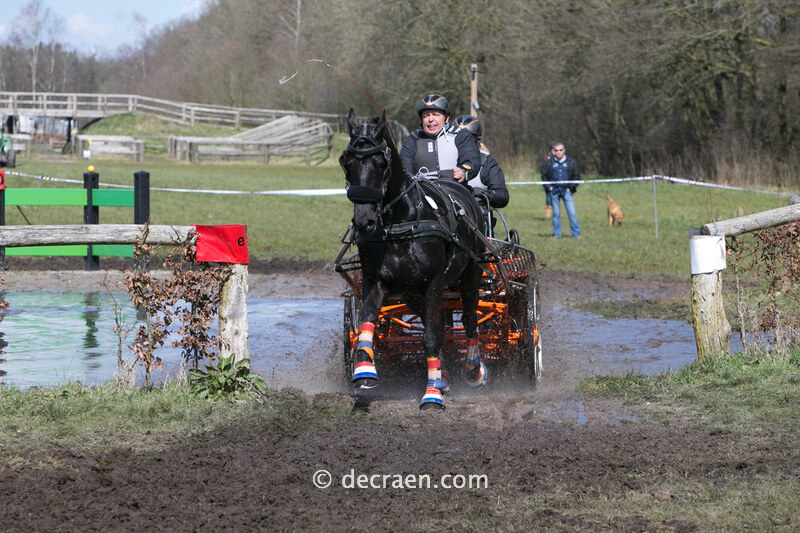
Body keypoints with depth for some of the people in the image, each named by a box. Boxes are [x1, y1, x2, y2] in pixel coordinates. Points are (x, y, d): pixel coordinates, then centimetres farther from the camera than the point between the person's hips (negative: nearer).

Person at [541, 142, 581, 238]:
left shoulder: (571, 162, 5)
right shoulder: (549, 163, 7)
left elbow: (576, 176, 8)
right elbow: (544, 176, 12)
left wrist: (571, 187, -1)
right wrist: (549, 187, 1)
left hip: (566, 191, -1)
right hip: (554, 191, 1)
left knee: (572, 213, -7)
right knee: (556, 214, 5)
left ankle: (576, 234, -5)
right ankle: (557, 234, 12)